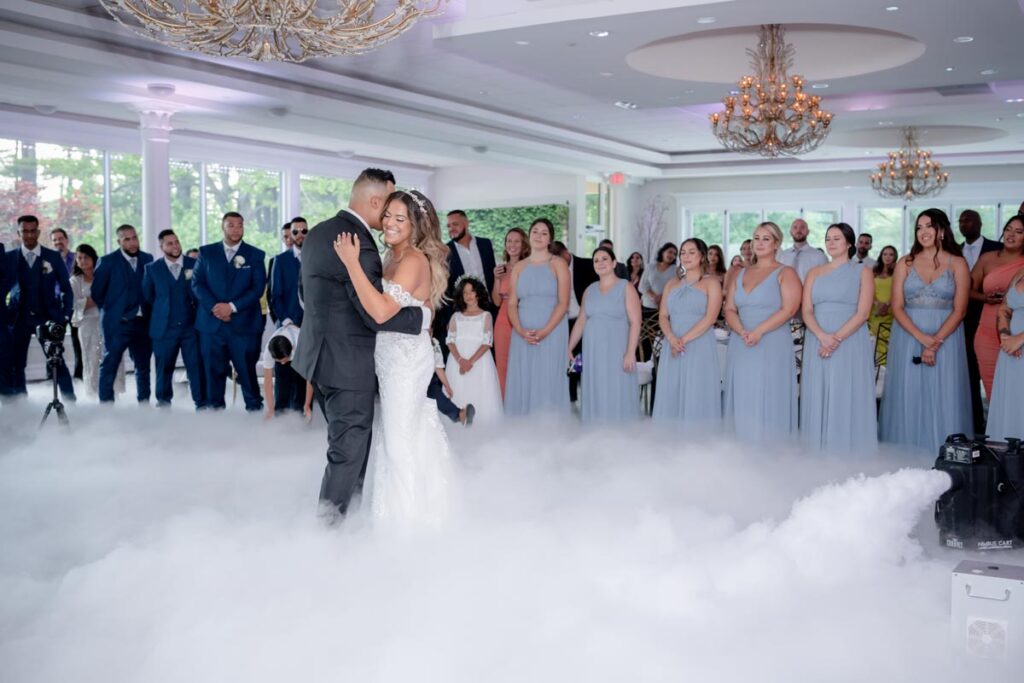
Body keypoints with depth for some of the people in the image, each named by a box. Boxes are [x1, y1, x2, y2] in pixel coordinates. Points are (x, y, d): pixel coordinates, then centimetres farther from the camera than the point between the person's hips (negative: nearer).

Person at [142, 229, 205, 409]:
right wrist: (161, 313, 10)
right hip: (164, 328, 1)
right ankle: (163, 404, 21)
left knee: (197, 367, -3)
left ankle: (202, 405, 3)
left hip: (191, 326, -1)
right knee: (164, 369, 8)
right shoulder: (152, 269, 5)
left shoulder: (195, 264, 2)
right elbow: (147, 297, 12)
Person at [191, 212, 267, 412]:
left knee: (247, 370, -2)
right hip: (211, 322, 2)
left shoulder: (255, 255, 7)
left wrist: (232, 306, -11)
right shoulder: (206, 252, 11)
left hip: (243, 323, -1)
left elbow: (258, 288, -1)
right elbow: (197, 283, 6)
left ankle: (255, 409, 4)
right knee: (213, 371, 3)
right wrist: (214, 306, -10)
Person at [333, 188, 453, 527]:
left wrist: (352, 263, -34)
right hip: (395, 357, 9)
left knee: (400, 435, 5)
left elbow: (381, 311, -35)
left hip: (406, 358, -9)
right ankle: (419, 500, 38)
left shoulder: (414, 260, -23)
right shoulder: (395, 256, 5)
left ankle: (406, 511, 22)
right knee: (412, 430, 21)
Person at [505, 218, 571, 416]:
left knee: (548, 382, -4)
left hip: (551, 333, -3)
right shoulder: (519, 267, 13)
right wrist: (521, 331, -11)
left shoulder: (558, 264, 3)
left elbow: (563, 303, -5)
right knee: (523, 382, 2)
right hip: (522, 335, 3)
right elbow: (512, 304, 7)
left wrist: (544, 331, -16)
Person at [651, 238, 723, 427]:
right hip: (672, 349, 5)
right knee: (671, 396, 2)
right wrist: (672, 338, -11)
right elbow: (663, 316, 9)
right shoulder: (672, 285, 18)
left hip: (700, 349, -5)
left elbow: (710, 318, -9)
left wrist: (684, 339, -15)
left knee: (696, 397, -5)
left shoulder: (711, 283, 3)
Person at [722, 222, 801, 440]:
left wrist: (759, 331, -18)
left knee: (768, 400, -4)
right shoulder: (741, 274, 16)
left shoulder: (785, 273, 1)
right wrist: (742, 332, -10)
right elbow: (729, 309, 9)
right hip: (741, 346, 5)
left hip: (772, 346, -5)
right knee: (743, 401, 4)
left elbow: (789, 309, -11)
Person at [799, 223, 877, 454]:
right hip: (817, 345, 3)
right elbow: (807, 311, 3)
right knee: (819, 401, 3)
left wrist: (837, 338, -17)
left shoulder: (862, 272, 4)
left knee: (847, 401, -3)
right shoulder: (814, 273, 13)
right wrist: (823, 337, -15)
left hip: (851, 344, -3)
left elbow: (863, 313, -6)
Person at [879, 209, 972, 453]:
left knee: (943, 400, 0)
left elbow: (959, 310, -3)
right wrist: (923, 338, -15)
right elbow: (897, 307, -2)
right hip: (908, 338, 1)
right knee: (908, 399, 2)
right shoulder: (905, 263, 4)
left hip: (946, 339, -1)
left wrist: (935, 342, -15)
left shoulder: (957, 264, 2)